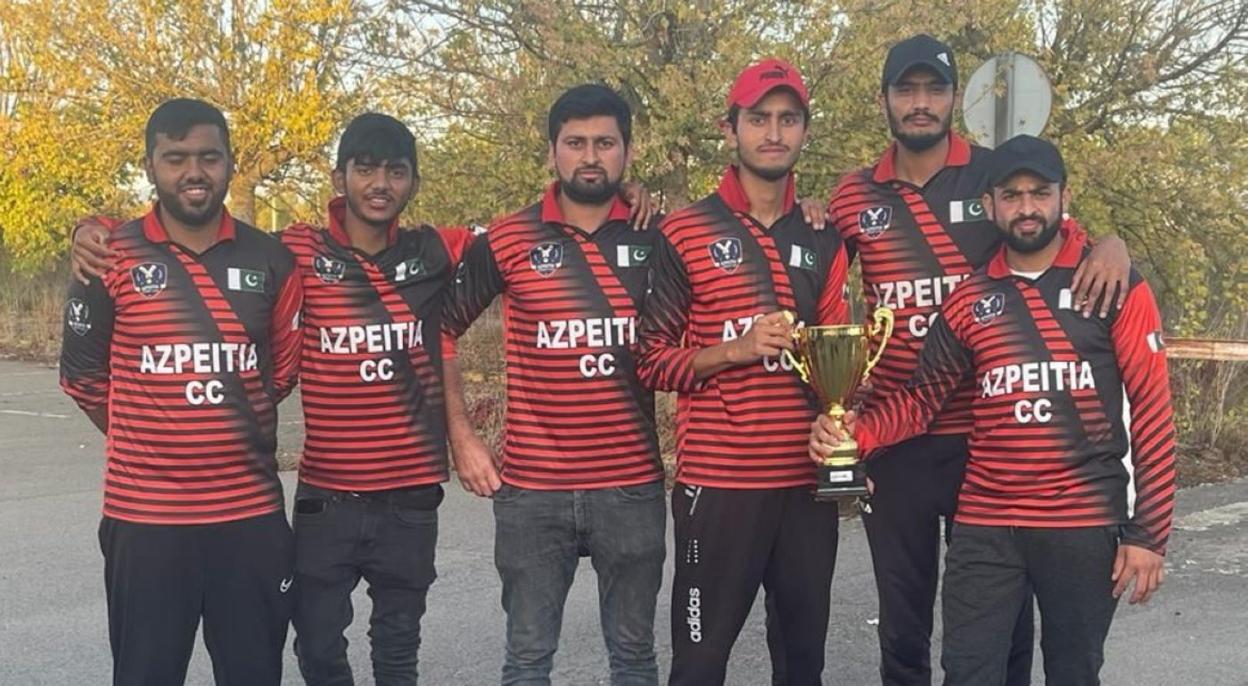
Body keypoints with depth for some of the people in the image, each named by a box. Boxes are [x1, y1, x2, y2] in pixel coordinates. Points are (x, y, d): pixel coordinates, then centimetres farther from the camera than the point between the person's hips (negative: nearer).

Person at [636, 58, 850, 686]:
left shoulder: (824, 239, 11)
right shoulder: (684, 234, -2)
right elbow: (651, 361, -5)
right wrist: (736, 349, -18)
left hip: (808, 479, 4)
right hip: (717, 480, -4)